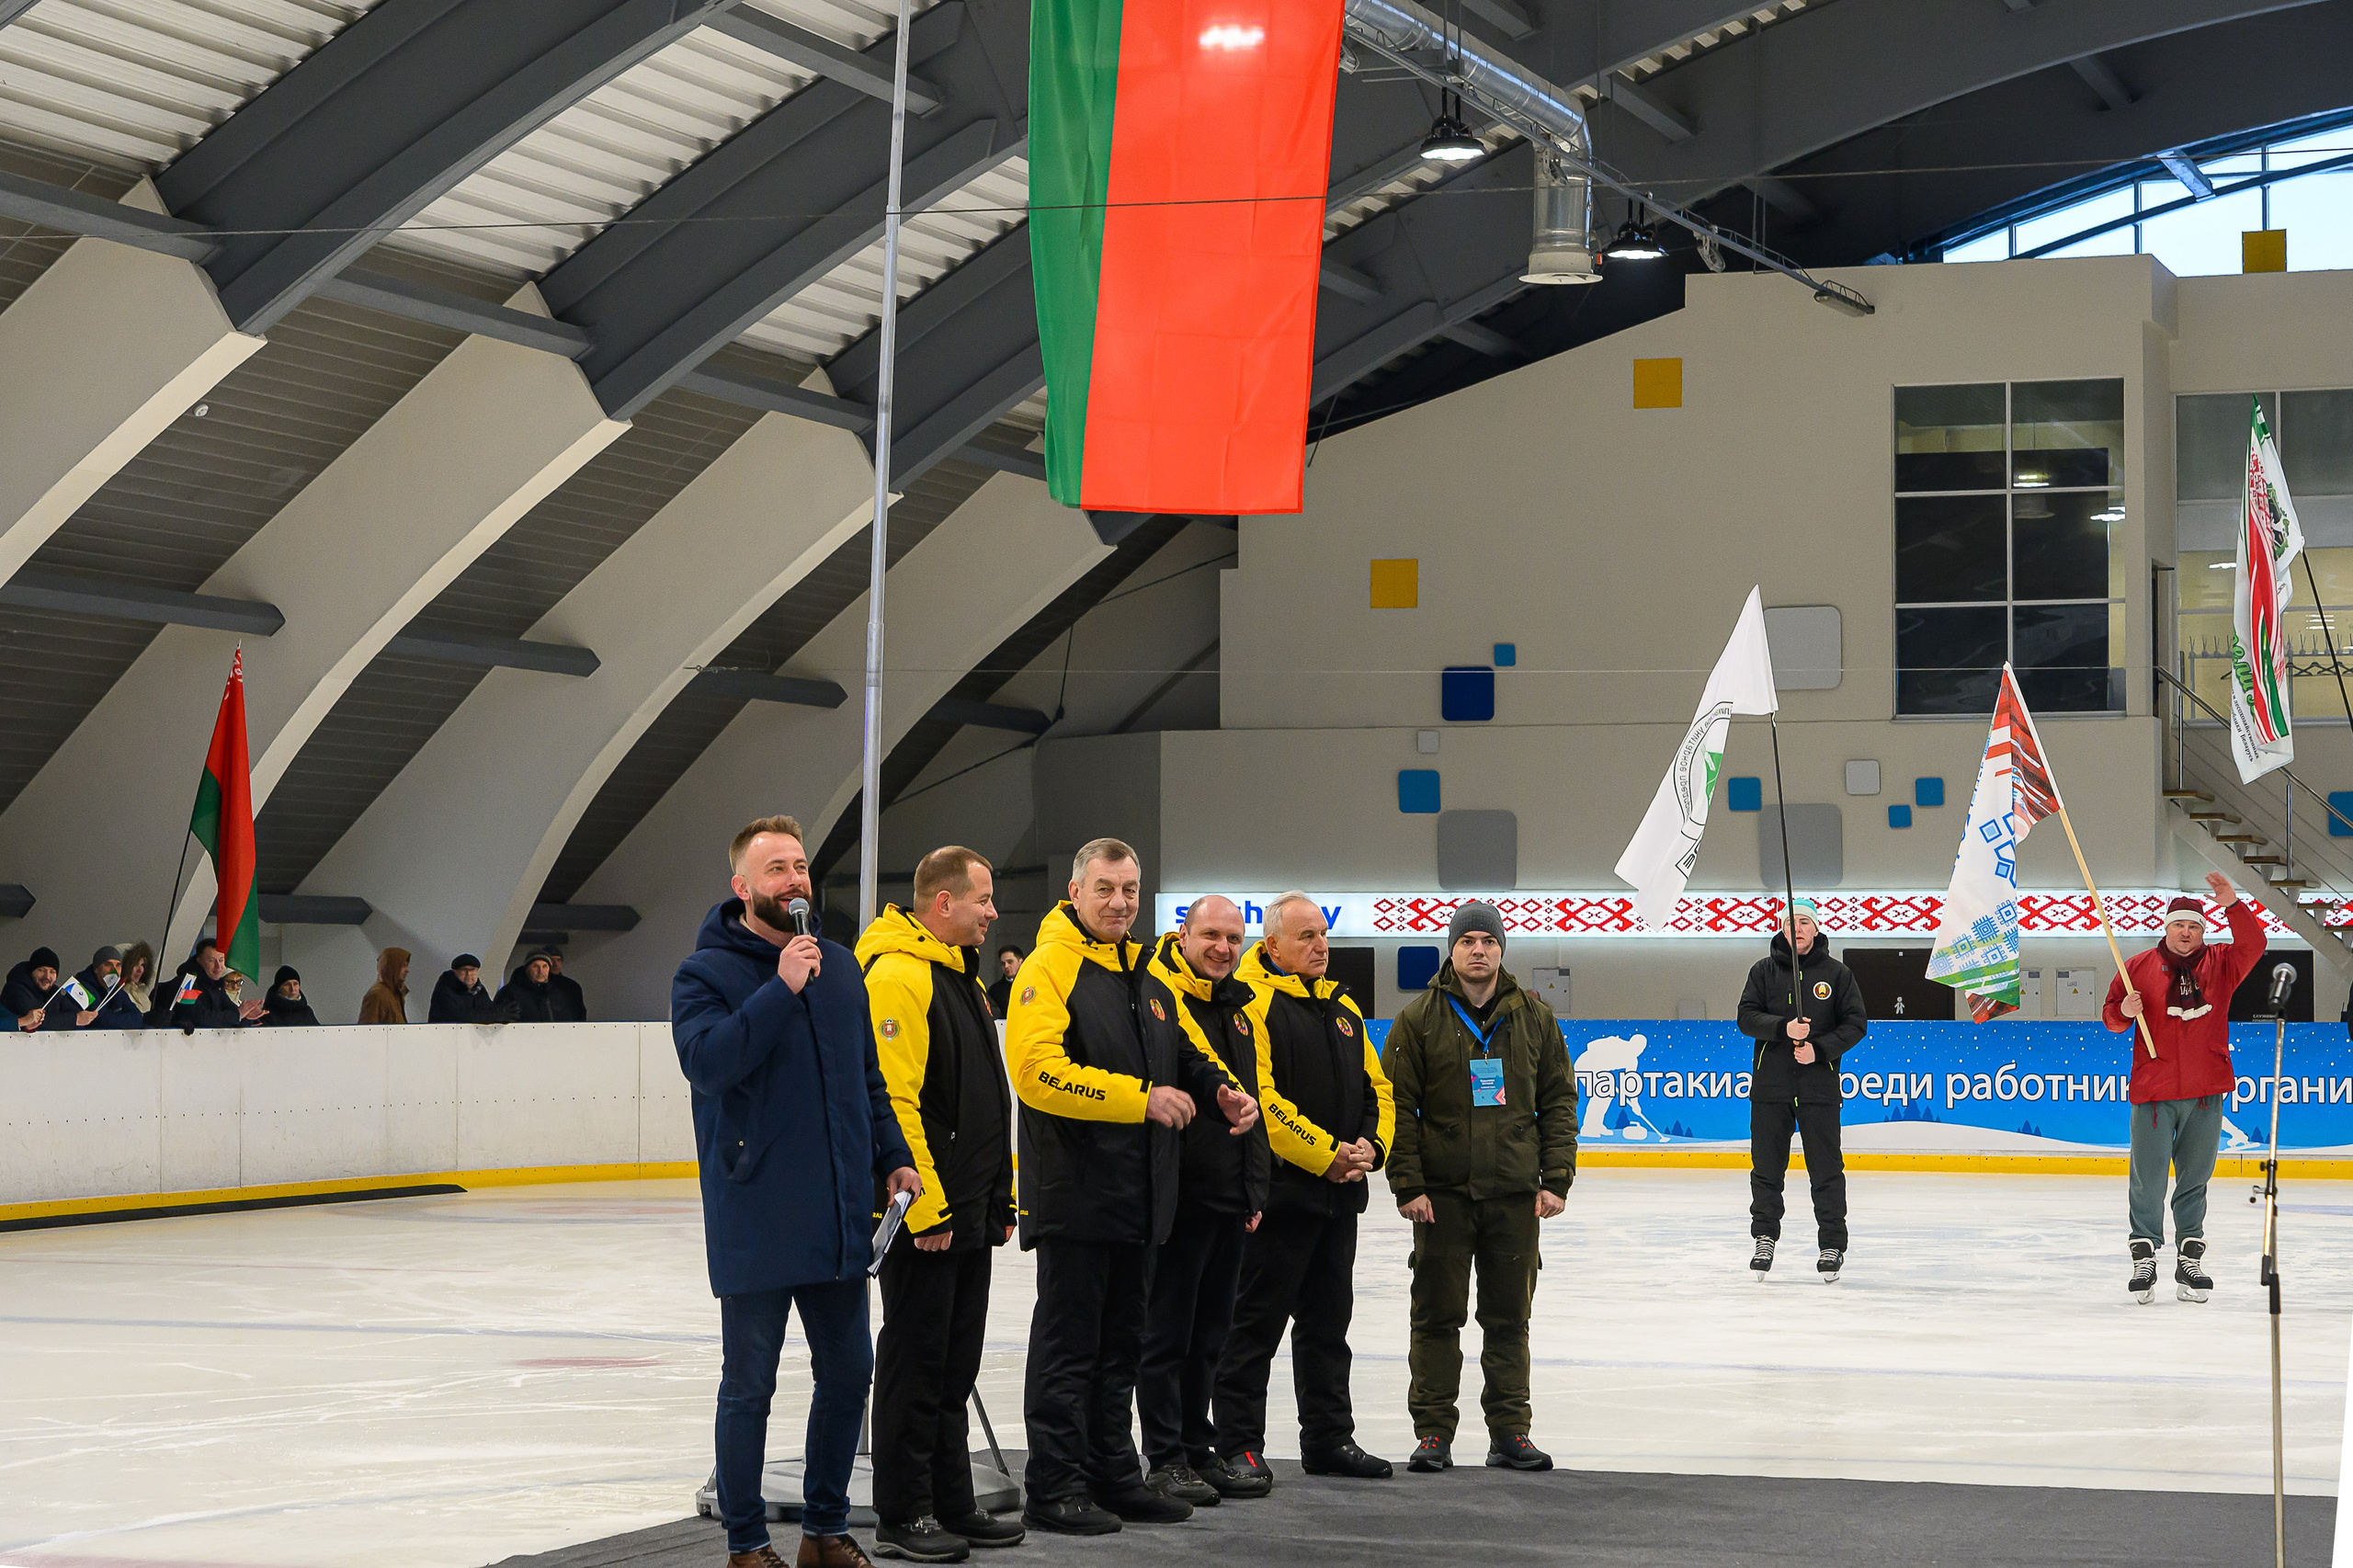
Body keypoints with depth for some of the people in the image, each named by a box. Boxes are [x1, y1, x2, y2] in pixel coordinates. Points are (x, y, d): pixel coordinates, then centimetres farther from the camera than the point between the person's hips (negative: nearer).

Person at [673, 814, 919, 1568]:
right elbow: (706, 1059, -23)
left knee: (847, 1372, 11)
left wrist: (893, 1158, 9)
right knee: (749, 1386, 3)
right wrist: (781, 989, -25)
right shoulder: (707, 972, -6)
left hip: (838, 1216, 6)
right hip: (755, 1220, -6)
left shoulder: (840, 966, 11)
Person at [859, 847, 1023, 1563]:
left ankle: (951, 1506, 22)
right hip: (924, 1219, -10)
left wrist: (1002, 1200, 21)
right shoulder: (898, 977, -16)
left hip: (968, 1217, 10)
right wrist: (924, 1208, -23)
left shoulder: (964, 980, 17)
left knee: (954, 1368, 14)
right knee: (914, 1366, -2)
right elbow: (891, 1101, -22)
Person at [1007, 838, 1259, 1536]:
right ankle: (1054, 1487, 3)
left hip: (1137, 1193, 8)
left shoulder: (1146, 979, 16)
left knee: (1120, 1345, 14)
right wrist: (1140, 1099, -24)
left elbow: (1185, 1056, 26)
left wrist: (1222, 1090, 3)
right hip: (1074, 1195, -8)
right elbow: (1039, 1071, -22)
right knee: (1068, 1342, -3)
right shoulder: (1050, 969, -11)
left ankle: (1112, 1474, 23)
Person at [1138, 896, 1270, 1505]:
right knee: (1167, 1333, -2)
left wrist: (1254, 1190, 20)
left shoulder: (1247, 1008, 16)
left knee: (1209, 1333, 14)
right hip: (1177, 1196, -8)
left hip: (1229, 1199, 8)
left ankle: (1198, 1448, 23)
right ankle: (1167, 1459, 3)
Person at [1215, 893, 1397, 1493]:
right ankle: (1239, 1448, -2)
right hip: (1280, 1189, -8)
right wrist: (1325, 1153, -19)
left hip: (1338, 1193, 8)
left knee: (1328, 1320, 16)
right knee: (1257, 1321, -5)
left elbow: (1376, 1088, 18)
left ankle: (1330, 1437, 25)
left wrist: (1370, 1144, -1)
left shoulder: (1343, 1009, 16)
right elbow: (1258, 1097, -21)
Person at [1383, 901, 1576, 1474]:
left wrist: (1555, 1180, 1)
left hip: (1514, 1192, 2)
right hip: (1442, 1193, -2)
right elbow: (1397, 1106, -1)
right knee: (1437, 1315, 1)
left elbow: (1558, 1100, 9)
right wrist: (1407, 1184, -9)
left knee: (1509, 1317, 6)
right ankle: (1433, 1430, 8)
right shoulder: (1418, 1020, 1)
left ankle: (1510, 1431, 13)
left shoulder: (1535, 1018, 7)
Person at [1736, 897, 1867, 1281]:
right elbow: (1747, 1017, 0)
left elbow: (1855, 1023, 2)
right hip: (1770, 1087, 1)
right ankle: (1765, 1236, 21)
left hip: (1819, 1087, -1)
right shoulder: (1764, 971, 7)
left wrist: (1820, 1049, -12)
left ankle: (1833, 1245, 5)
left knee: (1826, 1170, -2)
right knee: (1766, 1167, 6)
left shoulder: (1837, 974, 5)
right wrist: (1783, 1028, -17)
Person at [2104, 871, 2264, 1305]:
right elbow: (2111, 1016, 8)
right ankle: (2144, 1259, 7)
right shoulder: (2140, 966, 3)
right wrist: (2124, 1011, -14)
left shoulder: (2219, 965, 6)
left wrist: (2232, 906, -22)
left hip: (2206, 1093, 2)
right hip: (2153, 1092, -2)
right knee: (2148, 1179, -4)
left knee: (2195, 1178, 9)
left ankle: (2190, 1260, 17)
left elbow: (2252, 945, -11)